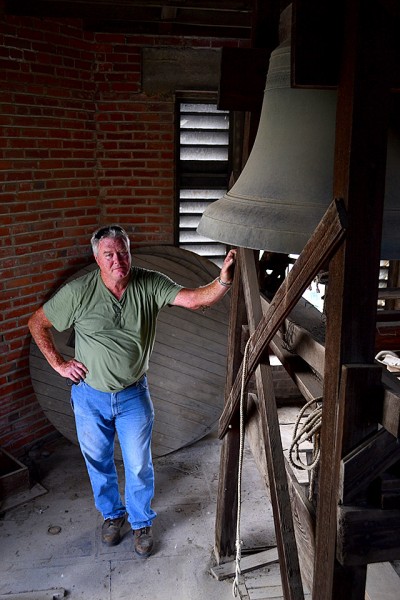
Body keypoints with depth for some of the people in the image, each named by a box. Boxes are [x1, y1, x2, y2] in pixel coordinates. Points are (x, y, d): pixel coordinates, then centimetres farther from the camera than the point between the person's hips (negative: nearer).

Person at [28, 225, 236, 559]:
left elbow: (196, 299, -27)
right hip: (90, 396, 1)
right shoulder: (78, 292, -15)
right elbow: (38, 323, -3)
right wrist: (58, 364, -6)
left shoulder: (150, 285, -14)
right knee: (98, 462, 19)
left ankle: (142, 522, 37)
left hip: (133, 396, 0)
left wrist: (223, 281, -46)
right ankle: (112, 513, 46)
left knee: (139, 466, 11)